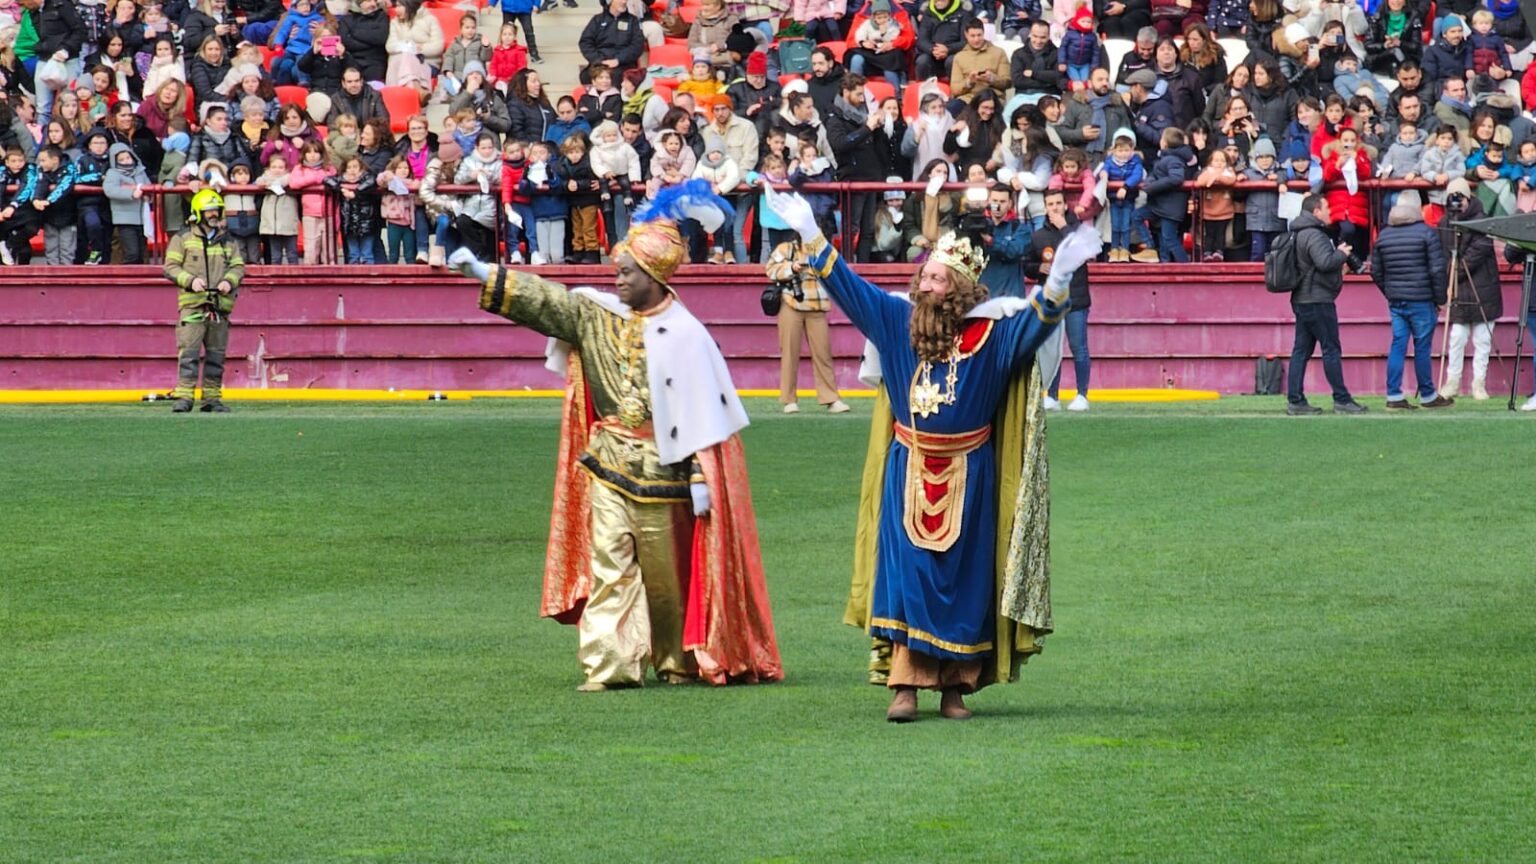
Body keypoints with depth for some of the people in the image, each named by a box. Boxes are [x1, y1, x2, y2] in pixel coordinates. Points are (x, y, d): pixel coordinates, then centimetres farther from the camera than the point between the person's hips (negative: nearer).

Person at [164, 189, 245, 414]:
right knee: (189, 351, -12)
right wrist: (190, 280, -14)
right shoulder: (183, 238, 6)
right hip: (193, 303, -4)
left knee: (216, 353, 7)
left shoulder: (228, 241, 16)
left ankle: (212, 397, 13)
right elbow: (171, 266, 2)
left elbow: (238, 266, 15)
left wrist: (229, 280, -7)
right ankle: (184, 396, -13)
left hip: (220, 305, 4)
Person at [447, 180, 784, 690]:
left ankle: (680, 661, 22)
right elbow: (546, 301, 4)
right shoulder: (602, 316, 6)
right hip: (608, 465, 5)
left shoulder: (683, 336, -10)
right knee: (607, 561, -4)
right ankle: (609, 665, -8)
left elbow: (702, 412, -11)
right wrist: (483, 274, -4)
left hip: (661, 470, -5)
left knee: (666, 570, 6)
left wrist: (701, 479, -14)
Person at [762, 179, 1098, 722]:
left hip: (967, 477, -2)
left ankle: (956, 686, 10)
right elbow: (845, 285, 9)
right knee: (905, 570, -5)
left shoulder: (993, 331, -7)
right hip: (909, 471, 2)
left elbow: (1036, 321, -21)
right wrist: (809, 233, 8)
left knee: (963, 574, 3)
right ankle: (905, 685, -6)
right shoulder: (897, 320, 1)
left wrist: (1059, 281, -38)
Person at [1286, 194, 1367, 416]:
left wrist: (1339, 255, 9)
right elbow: (1325, 262, -27)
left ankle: (1295, 401, 6)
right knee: (1331, 349, -4)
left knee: (1301, 350, 7)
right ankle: (1341, 400, -2)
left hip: (1301, 300, 10)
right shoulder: (1313, 235, -16)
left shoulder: (1300, 233, 17)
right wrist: (1342, 254, -9)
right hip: (1318, 301, -10)